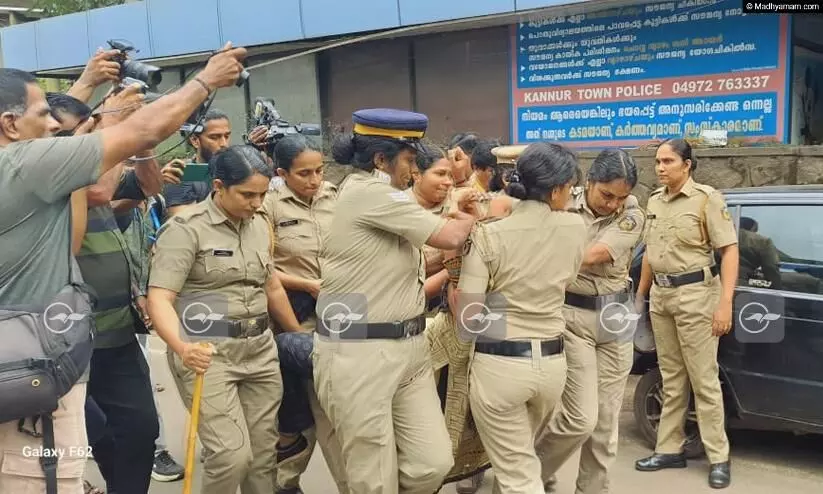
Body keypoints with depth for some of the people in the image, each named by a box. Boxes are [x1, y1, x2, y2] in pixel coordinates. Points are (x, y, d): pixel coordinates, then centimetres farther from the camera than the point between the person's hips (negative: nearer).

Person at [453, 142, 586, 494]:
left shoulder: (489, 235, -14)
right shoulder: (575, 228, -3)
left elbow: (468, 318, -14)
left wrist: (452, 292, 6)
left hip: (499, 364, -4)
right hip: (552, 362, 4)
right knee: (520, 452, 29)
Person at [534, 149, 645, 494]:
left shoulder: (632, 217, -5)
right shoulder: (563, 207, -8)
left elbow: (590, 257, -19)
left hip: (615, 317, 3)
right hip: (572, 316, -3)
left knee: (606, 420, 8)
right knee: (581, 418, -8)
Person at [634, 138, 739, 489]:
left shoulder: (707, 198, -9)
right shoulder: (654, 201, 10)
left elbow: (730, 252, -12)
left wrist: (725, 304, -19)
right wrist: (639, 295, 17)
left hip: (695, 294, -6)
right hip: (660, 295, 6)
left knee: (704, 380, -1)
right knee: (671, 379, 13)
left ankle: (718, 458, 10)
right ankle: (670, 450, 22)